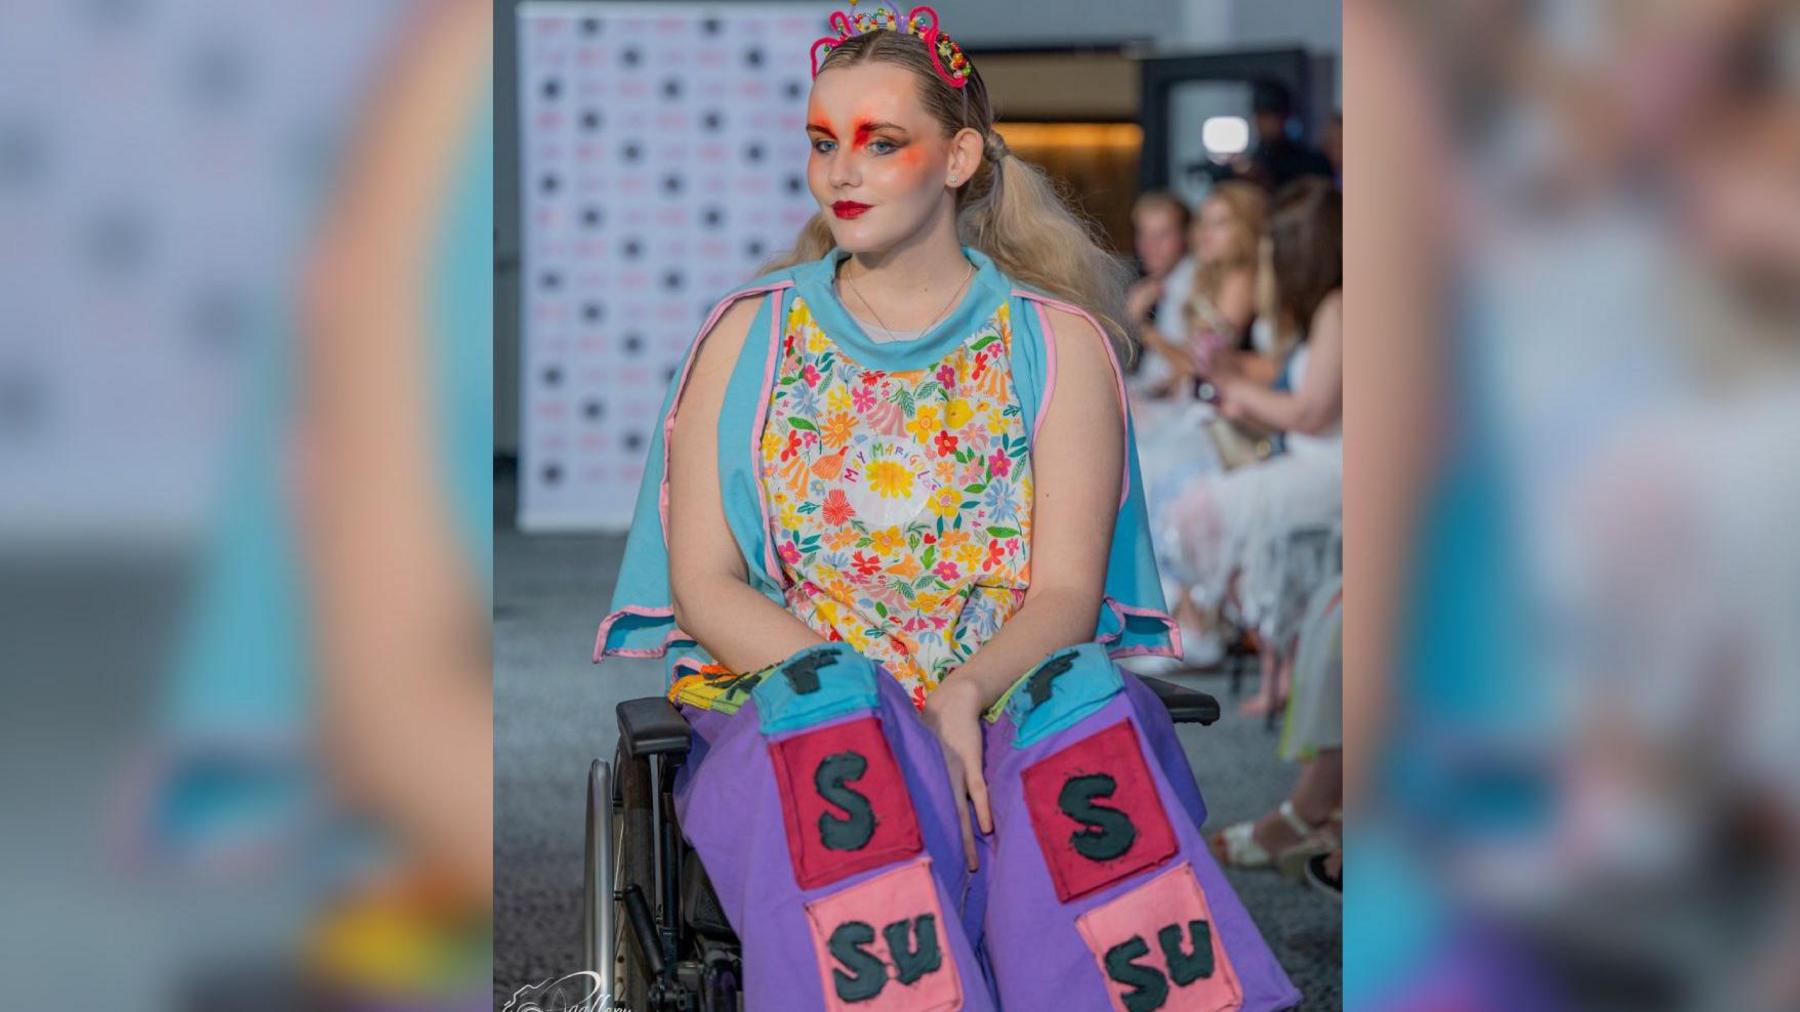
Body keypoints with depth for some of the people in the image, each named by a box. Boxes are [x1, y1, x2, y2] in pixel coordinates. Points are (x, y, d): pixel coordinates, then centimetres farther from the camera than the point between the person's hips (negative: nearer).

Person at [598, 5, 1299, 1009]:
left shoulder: (1059, 343, 10)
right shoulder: (751, 335, 13)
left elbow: (1067, 590, -1)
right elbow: (702, 584, 4)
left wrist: (965, 696, -23)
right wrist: (848, 690, -14)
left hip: (1005, 703, 0)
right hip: (790, 699, 0)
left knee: (1082, 699, -34)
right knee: (827, 705, -35)